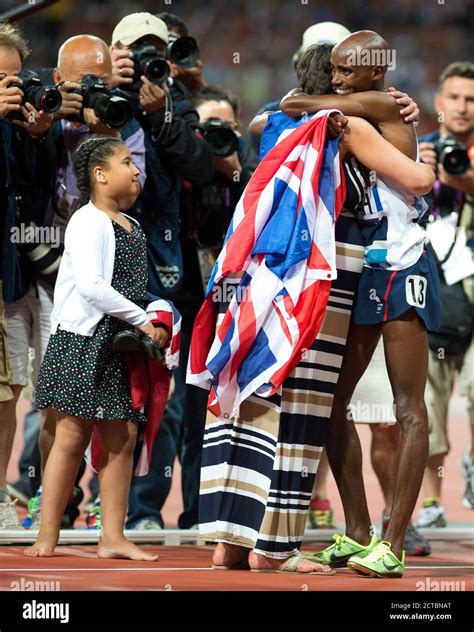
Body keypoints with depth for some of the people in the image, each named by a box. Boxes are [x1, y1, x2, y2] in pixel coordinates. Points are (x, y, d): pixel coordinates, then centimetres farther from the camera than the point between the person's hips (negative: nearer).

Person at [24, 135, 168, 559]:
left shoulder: (133, 229, 18)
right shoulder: (88, 221, -8)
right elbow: (90, 286, -18)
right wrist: (143, 321, -15)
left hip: (122, 346, 8)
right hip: (83, 339, -8)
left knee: (122, 438, 2)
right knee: (73, 436, -7)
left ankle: (113, 537, 4)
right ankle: (47, 538, -4)